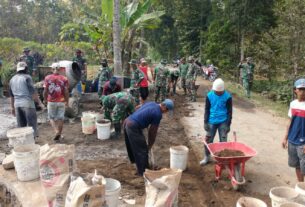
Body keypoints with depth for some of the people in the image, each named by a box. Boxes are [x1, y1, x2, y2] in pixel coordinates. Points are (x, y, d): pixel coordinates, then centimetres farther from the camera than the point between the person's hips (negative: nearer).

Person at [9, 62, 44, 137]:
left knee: (21, 126, 11)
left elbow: (11, 95, 18)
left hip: (17, 104, 6)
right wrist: (39, 102, -7)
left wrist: (12, 107, 24)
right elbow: (33, 92, -12)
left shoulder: (12, 79, 15)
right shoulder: (27, 77, -4)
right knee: (32, 124, -1)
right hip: (28, 103, -6)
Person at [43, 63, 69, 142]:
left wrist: (45, 99, 12)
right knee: (60, 118, 11)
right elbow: (66, 92, -6)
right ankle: (59, 135, 19)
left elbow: (45, 91, -4)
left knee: (52, 117, 14)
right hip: (61, 102, 0)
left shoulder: (47, 78, -5)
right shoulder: (64, 79, -6)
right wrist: (67, 101, 6)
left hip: (51, 101, 0)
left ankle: (56, 131, -6)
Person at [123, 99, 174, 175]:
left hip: (127, 122, 10)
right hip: (133, 127, -10)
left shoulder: (151, 103, 14)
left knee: (133, 147, 25)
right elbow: (153, 131, -1)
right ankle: (143, 171, 18)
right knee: (142, 150, 6)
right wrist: (150, 145, 13)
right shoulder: (158, 114, -9)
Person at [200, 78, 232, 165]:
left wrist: (228, 124, -7)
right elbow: (207, 110, 3)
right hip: (211, 122, 2)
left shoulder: (227, 97, -10)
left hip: (223, 122, -2)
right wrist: (205, 122, -1)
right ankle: (207, 157, 22)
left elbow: (229, 112, -4)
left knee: (223, 141, 3)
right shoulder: (209, 96, -4)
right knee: (208, 140, 6)